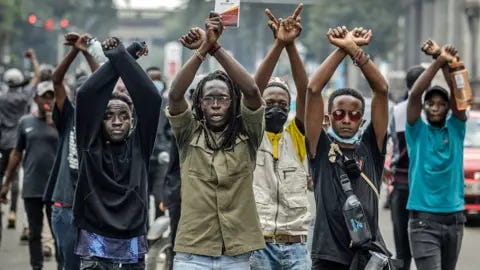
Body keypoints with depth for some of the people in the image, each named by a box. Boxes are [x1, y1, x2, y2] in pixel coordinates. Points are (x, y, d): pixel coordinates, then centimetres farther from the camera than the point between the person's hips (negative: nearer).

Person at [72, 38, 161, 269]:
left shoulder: (139, 145, 6)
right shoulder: (90, 145, 3)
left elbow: (151, 98, -5)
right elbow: (85, 95, -8)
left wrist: (122, 57, -5)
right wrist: (116, 59, -6)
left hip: (133, 251, 2)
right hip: (95, 250, -2)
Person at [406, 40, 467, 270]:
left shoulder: (455, 130, 9)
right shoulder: (418, 131, 3)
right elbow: (415, 94, -13)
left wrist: (447, 64, -21)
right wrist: (438, 61, -22)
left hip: (454, 219, 4)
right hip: (424, 220, -4)